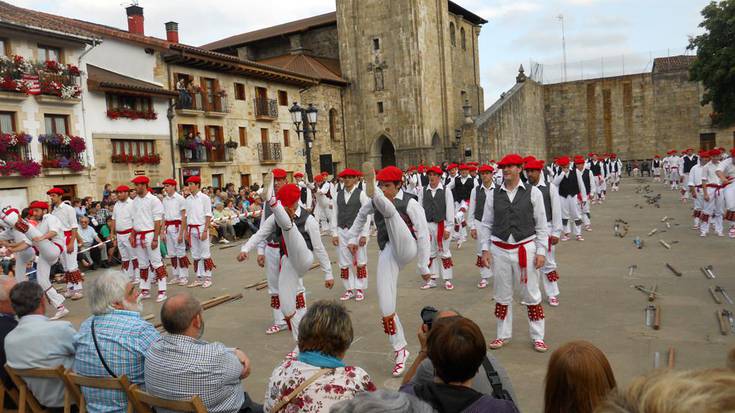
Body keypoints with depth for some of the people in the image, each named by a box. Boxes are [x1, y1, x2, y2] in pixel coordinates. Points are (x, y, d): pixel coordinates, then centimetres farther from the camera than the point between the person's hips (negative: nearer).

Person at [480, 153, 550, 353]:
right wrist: (485, 249, 1)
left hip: (525, 248, -2)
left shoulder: (533, 192, -2)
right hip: (500, 250, 2)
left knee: (531, 294, 6)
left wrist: (541, 251, -5)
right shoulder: (494, 194, 3)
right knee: (502, 295, 12)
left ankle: (538, 337, 21)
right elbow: (486, 224, 7)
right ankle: (503, 335, 27)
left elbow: (541, 225, -1)